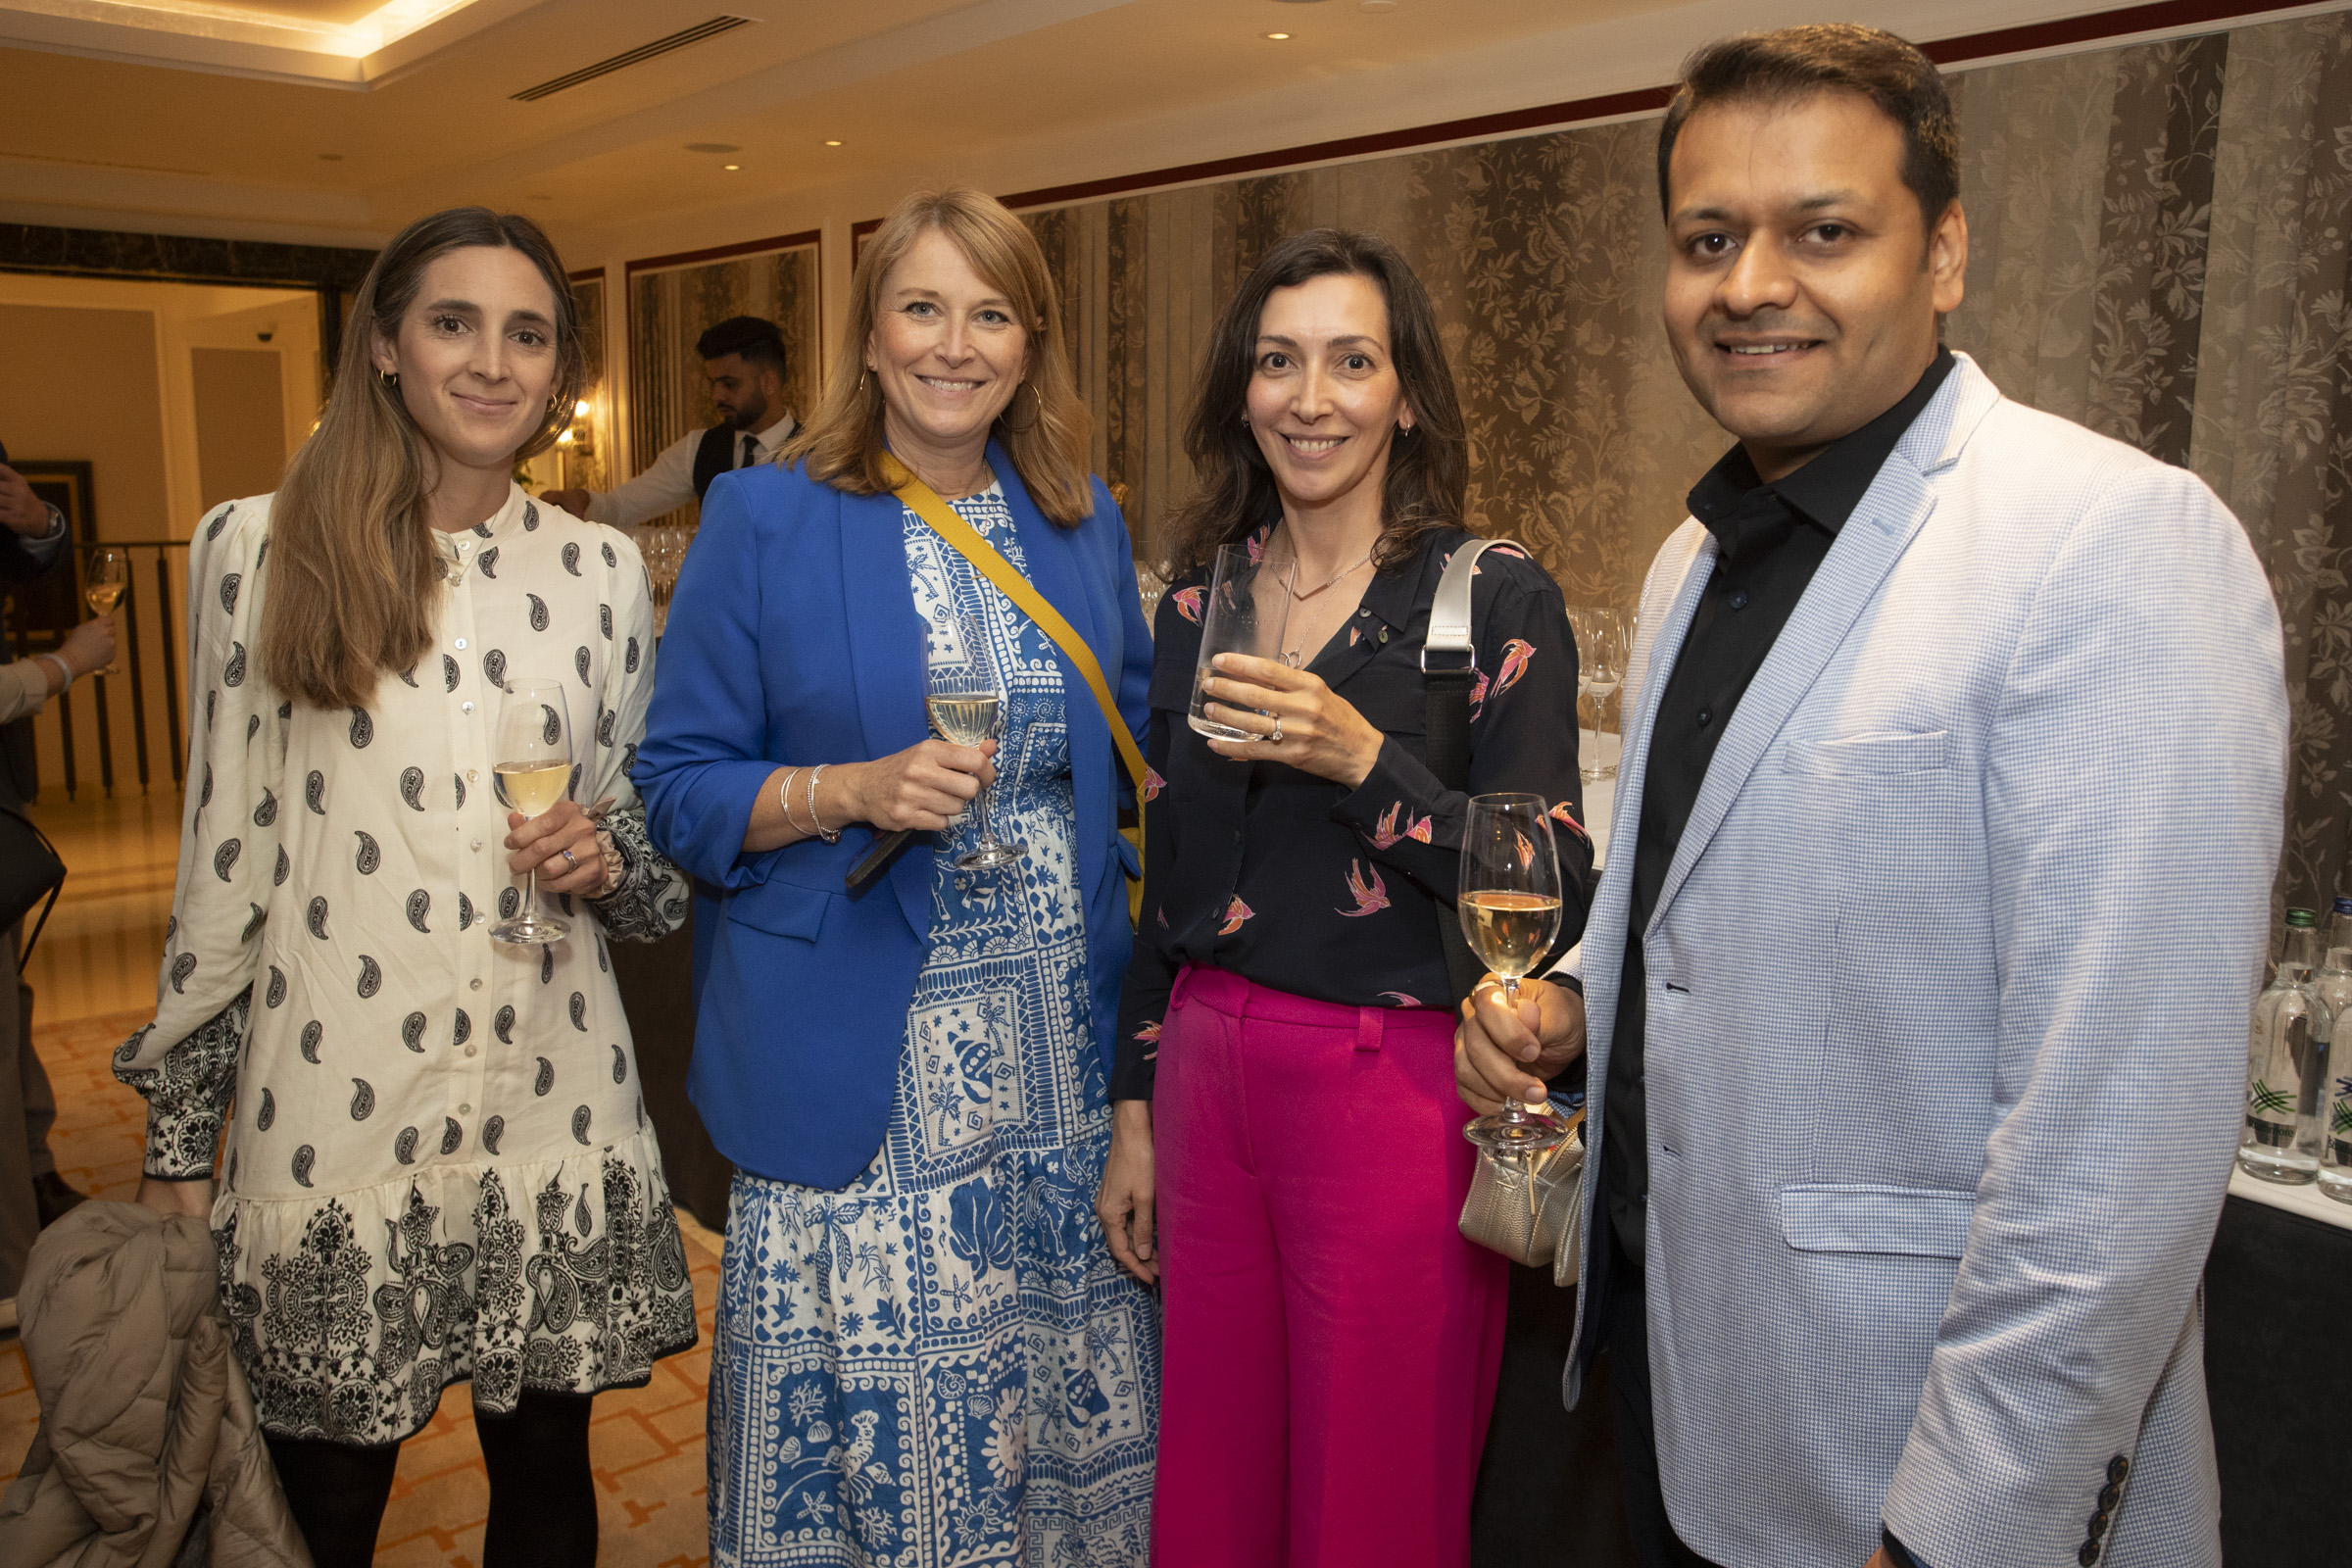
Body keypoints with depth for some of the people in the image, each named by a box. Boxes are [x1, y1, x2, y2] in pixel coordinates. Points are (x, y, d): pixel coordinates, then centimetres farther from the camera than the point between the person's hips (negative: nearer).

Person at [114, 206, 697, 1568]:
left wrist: (606, 857, -10)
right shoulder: (260, 550, -1)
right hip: (331, 1104, -1)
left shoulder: (603, 569, 4)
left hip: (553, 1103, 2)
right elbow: (223, 852, 2)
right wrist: (178, 1128, 4)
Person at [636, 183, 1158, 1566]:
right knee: (864, 1416, 3)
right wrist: (852, 791, -18)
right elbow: (680, 786, -1)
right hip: (859, 1066, -3)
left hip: (1064, 1042, 4)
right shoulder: (766, 520, -2)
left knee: (1067, 1399, 11)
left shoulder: (1086, 523, 9)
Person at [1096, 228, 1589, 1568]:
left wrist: (1362, 758, -24)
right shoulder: (1201, 599, 7)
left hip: (1395, 1095, -4)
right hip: (1207, 1077, 5)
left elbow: (1556, 898, -12)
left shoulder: (1498, 602, -8)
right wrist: (1136, 1115, 13)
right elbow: (1172, 878, 12)